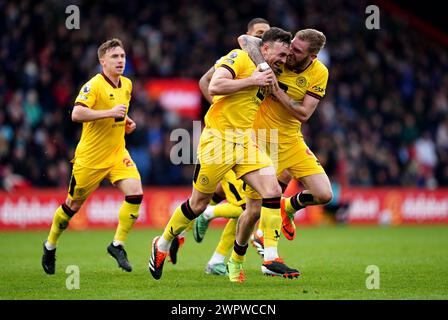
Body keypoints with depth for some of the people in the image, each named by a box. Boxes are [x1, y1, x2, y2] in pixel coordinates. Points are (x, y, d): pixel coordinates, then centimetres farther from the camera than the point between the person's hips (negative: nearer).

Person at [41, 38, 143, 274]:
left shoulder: (127, 85, 8)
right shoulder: (94, 85, -17)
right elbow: (76, 114, -30)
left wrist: (126, 122, 8)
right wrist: (111, 113, -31)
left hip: (117, 153, 6)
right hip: (91, 156, -6)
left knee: (135, 192, -18)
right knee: (74, 204, 8)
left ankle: (118, 244, -6)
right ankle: (50, 245, 32)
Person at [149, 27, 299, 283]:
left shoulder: (266, 73, 17)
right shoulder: (240, 58, -8)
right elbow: (214, 87, -22)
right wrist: (252, 81, -18)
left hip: (246, 141, 7)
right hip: (218, 137, -7)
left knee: (272, 191, -12)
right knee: (198, 204, 3)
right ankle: (162, 245, 29)